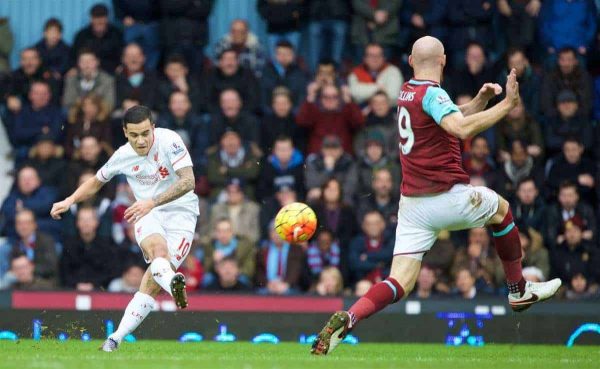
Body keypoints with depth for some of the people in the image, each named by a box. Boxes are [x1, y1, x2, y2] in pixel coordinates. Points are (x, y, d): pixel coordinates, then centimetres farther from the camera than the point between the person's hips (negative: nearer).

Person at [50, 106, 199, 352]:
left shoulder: (169, 141, -16)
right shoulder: (123, 156, -1)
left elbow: (188, 181, -23)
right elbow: (97, 181, 19)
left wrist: (153, 201, -32)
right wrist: (70, 200, 6)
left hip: (180, 212, -2)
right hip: (147, 214, 2)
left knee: (152, 284, -17)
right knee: (157, 247, -36)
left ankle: (116, 338, -15)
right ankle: (172, 282, -68)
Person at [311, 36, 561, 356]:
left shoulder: (407, 91, 13)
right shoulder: (432, 93, -12)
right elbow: (462, 129, -30)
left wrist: (480, 100, 12)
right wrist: (506, 104, -25)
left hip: (411, 204, 6)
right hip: (447, 196, -6)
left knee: (399, 283, 0)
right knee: (500, 209, 24)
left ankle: (347, 320, -25)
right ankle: (519, 292, 32)